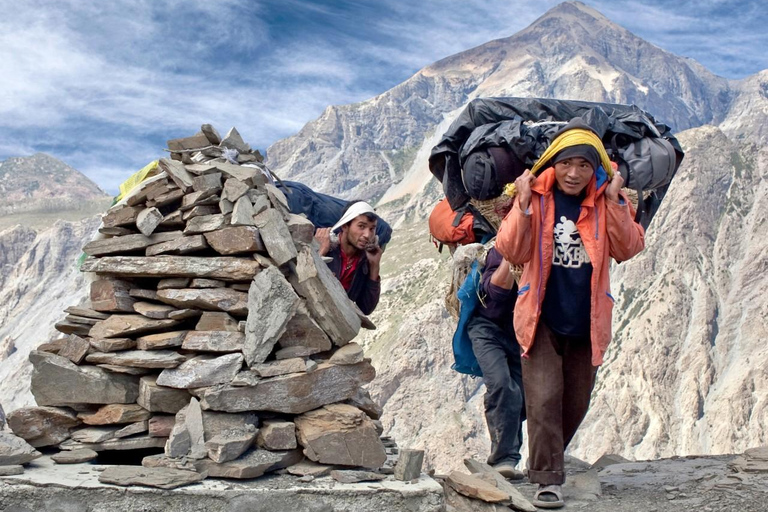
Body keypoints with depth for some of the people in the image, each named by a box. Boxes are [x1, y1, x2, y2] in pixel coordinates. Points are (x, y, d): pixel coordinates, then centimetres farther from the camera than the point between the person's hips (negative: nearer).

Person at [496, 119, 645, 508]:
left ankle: (545, 461, 36)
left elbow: (627, 249, -9)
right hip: (542, 318, -3)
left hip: (587, 322, 3)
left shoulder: (607, 201, 0)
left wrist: (615, 201, -17)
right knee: (544, 398, -12)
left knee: (575, 403, 14)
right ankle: (548, 479, -2)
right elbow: (511, 252, -11)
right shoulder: (537, 197, -6)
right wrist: (524, 203, -21)